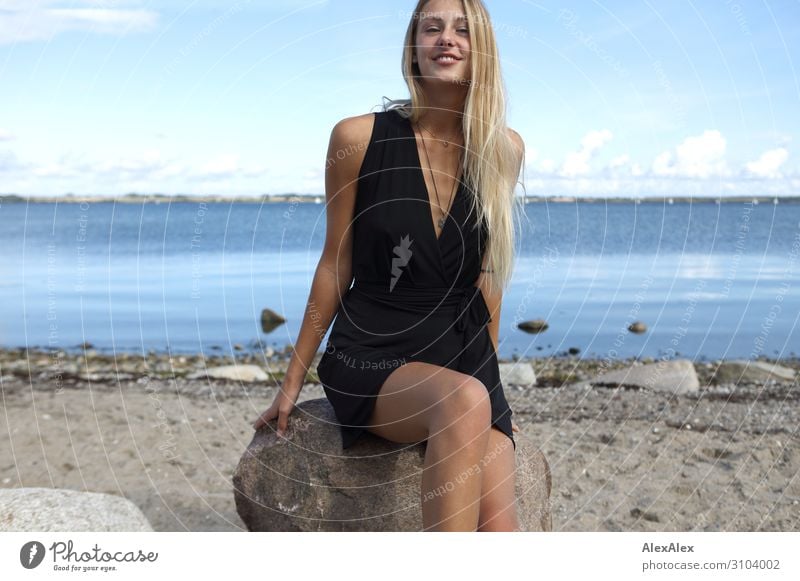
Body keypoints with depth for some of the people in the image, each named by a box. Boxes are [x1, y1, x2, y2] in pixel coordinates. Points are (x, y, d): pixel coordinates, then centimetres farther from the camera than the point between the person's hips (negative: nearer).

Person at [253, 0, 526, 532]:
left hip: (464, 353, 3)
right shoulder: (359, 138, -5)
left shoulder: (504, 149, 3)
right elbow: (337, 263, 3)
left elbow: (487, 272, 12)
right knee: (465, 401, -36)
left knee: (499, 523, -19)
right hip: (372, 353, -3)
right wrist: (294, 379, 7)